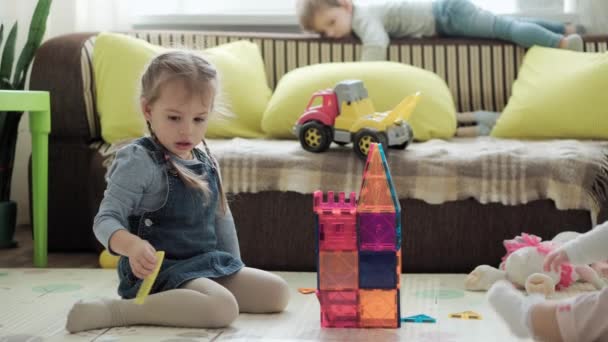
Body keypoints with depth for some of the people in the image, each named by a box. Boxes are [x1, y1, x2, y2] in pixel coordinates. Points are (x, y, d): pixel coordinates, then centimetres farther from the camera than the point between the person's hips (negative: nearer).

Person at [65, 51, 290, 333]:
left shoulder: (206, 162, 9)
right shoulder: (139, 162, -14)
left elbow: (221, 219, 20)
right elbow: (107, 219, -18)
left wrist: (236, 271, 23)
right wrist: (133, 246, -39)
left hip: (209, 264, 9)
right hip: (161, 271, -8)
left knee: (277, 292, 5)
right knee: (222, 308, -32)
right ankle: (113, 311, -29)